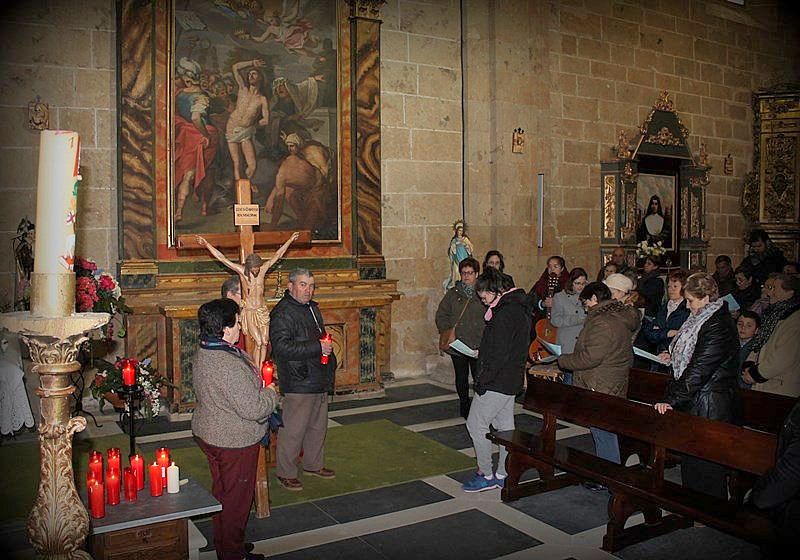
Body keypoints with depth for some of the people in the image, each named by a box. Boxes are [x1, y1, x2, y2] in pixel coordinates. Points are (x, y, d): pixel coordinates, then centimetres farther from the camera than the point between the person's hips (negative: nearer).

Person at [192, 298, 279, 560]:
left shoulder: (203, 353, 0)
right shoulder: (230, 365, -32)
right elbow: (254, 410, -30)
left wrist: (260, 388, 12)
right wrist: (270, 393, -10)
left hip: (208, 433, 10)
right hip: (234, 442, -10)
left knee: (221, 492, 25)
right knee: (236, 498, 9)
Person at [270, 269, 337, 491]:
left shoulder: (313, 308, 15)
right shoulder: (282, 313, -15)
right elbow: (282, 347, -27)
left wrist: (330, 357, 18)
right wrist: (317, 347, -25)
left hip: (319, 381, 9)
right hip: (298, 383, -9)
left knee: (318, 426, 19)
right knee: (293, 430, -2)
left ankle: (313, 464, 34)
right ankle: (286, 473, 13)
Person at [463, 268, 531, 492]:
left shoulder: (506, 313, -22)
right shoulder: (519, 306, 11)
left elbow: (499, 354, -25)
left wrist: (483, 381, -19)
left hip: (497, 382, -10)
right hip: (511, 380, 10)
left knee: (476, 425, 1)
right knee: (505, 426, 16)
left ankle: (486, 476, 9)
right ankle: (504, 475, 26)